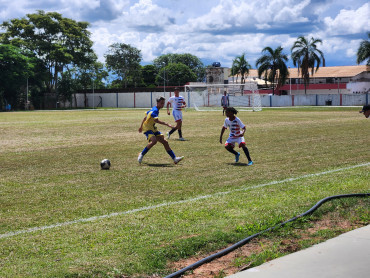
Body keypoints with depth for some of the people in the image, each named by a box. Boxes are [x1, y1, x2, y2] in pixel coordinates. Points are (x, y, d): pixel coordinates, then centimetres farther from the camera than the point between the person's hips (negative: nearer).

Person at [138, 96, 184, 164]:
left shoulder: (154, 109, 15)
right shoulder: (155, 110, -16)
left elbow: (145, 118, 24)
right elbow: (156, 120, -34)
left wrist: (141, 126, 33)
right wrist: (166, 124, -40)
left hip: (153, 129, 10)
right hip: (147, 128, -10)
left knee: (165, 142, 0)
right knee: (154, 141, -35)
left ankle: (175, 159, -1)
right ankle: (141, 154, -18)